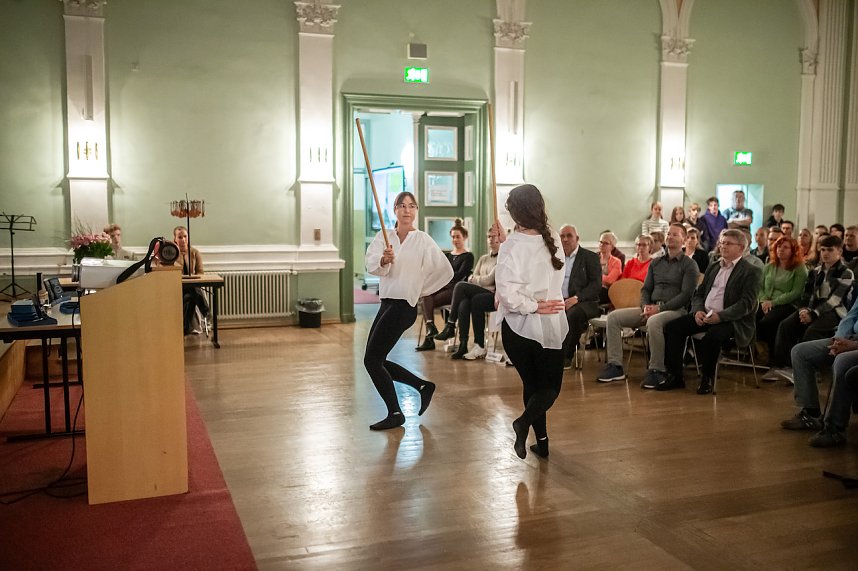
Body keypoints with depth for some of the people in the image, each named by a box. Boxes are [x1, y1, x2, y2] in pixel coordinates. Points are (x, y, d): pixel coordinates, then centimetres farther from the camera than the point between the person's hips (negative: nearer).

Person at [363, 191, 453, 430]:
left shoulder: (422, 240, -5)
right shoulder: (384, 237, 5)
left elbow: (445, 270, 1)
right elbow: (372, 265, -12)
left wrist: (420, 290, 5)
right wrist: (384, 260, -34)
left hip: (404, 306, -6)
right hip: (387, 303, 6)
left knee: (372, 359, -7)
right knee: (377, 360, 10)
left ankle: (395, 414, 6)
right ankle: (423, 386, 24)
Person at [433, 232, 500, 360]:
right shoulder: (483, 258, 24)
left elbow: (489, 280, -8)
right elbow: (472, 278, 14)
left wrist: (474, 279, 6)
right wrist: (472, 278, -8)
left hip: (492, 295, -6)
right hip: (478, 294, 6)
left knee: (461, 286, -25)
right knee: (463, 304, -29)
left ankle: (450, 326, -16)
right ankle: (463, 345, -33)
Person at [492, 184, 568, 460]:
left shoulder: (512, 247, -15)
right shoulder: (553, 239, -3)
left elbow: (508, 294, -25)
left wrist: (533, 306, -12)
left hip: (518, 326, -1)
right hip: (550, 326, 1)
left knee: (531, 382, 17)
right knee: (551, 385, 11)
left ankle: (542, 441, 19)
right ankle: (525, 421, -15)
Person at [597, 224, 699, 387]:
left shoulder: (689, 265, 1)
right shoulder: (655, 263, 20)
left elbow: (686, 294, -9)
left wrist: (660, 309, -16)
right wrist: (645, 306, -5)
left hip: (675, 310, -6)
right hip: (651, 308, 7)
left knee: (653, 322, -40)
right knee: (613, 316, -11)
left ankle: (656, 371, -26)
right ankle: (615, 366, -12)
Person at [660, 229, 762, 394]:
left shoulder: (751, 272, -2)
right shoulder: (713, 268, 20)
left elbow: (747, 304, -12)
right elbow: (698, 293, 19)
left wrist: (720, 316, -24)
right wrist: (698, 310, -4)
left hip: (732, 319, -7)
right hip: (705, 315, 7)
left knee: (713, 334, -37)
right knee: (672, 326, -12)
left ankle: (708, 377, -13)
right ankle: (674, 376, -6)